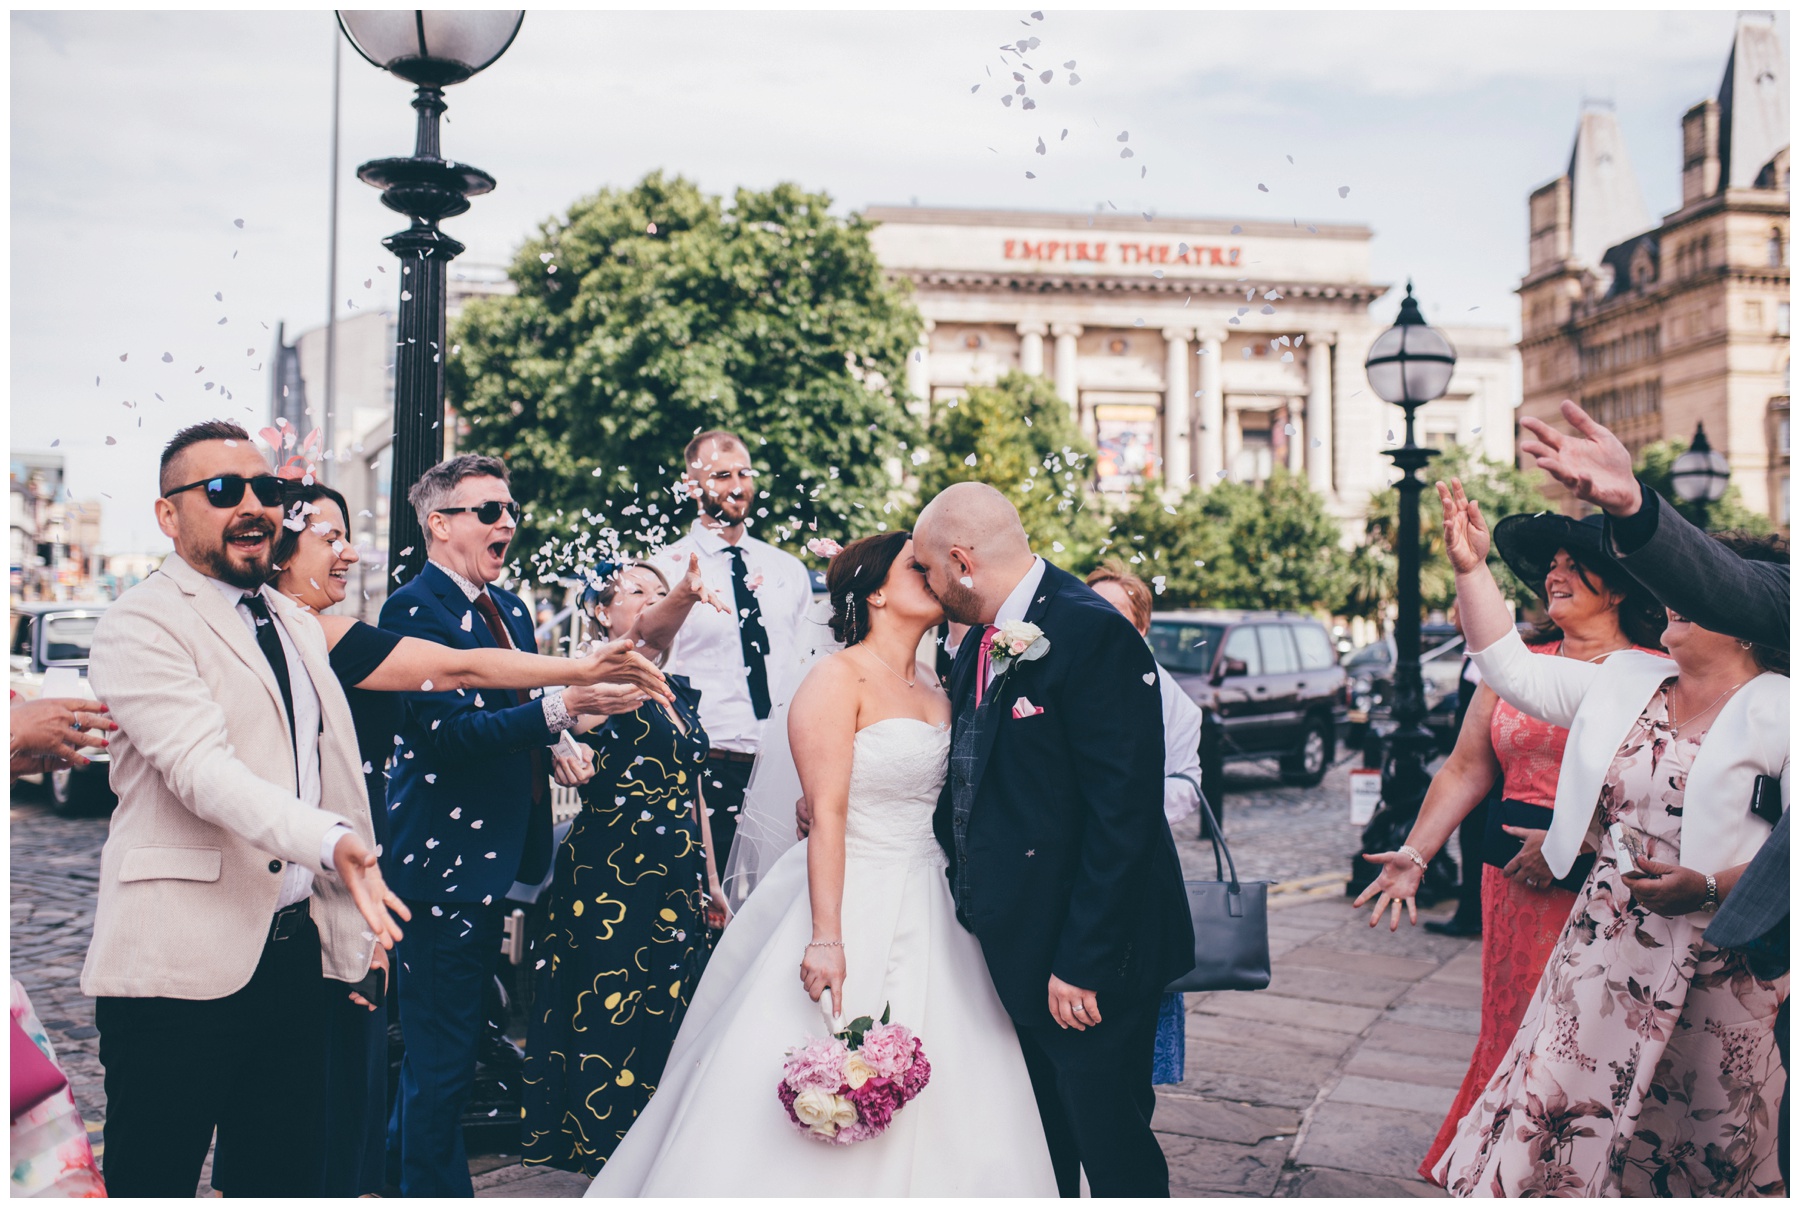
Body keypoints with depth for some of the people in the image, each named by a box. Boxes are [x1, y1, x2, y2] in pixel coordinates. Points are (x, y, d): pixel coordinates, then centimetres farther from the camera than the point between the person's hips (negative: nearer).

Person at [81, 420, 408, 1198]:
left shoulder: (299, 627, 17)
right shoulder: (140, 625, -8)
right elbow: (202, 767, -24)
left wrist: (358, 922, 17)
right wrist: (331, 843, -38)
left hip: (295, 953, 7)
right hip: (182, 962, -7)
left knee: (284, 1176, 14)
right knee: (155, 1181, 2)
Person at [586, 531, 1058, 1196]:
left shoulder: (934, 685, 13)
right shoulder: (838, 678, -9)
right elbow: (826, 812, -17)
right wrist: (826, 937, -24)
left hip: (929, 911, 7)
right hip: (856, 905, -7)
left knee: (934, 1111, 10)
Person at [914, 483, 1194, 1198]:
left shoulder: (1094, 634, -20)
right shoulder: (981, 643, 8)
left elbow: (1125, 812, -24)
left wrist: (1081, 960, -23)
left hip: (1090, 953, -8)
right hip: (1016, 950, 9)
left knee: (1113, 1152, 5)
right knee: (1041, 1147, 22)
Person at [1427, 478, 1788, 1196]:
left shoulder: (1777, 713, -7)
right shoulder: (1626, 683, 9)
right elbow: (1511, 669, 9)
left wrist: (1710, 887, -22)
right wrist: (1471, 569, 4)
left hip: (1719, 968, -4)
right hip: (1603, 953, 4)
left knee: (1717, 1147, 9)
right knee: (1556, 1109, 0)